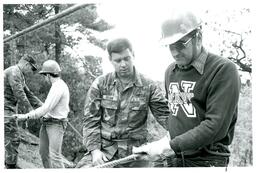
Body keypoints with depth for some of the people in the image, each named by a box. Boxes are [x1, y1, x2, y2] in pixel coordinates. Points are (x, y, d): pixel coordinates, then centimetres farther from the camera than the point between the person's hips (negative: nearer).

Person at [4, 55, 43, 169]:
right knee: (13, 138, -8)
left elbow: (28, 94, 20)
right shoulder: (14, 72, -13)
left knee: (11, 138, 14)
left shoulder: (20, 76, 19)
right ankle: (11, 166, -2)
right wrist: (30, 108, -10)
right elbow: (19, 93, -19)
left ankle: (9, 164, 21)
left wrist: (42, 106, 14)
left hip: (9, 109, 10)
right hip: (5, 108, -10)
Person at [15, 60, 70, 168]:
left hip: (56, 125, -10)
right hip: (47, 123, 10)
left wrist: (26, 116, -22)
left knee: (54, 156, -13)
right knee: (43, 151, 15)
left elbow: (46, 108, -24)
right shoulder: (60, 85, 12)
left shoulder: (57, 87, -20)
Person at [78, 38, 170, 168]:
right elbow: (90, 119, 2)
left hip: (135, 153, 1)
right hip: (104, 149, 0)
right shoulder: (100, 84, 2)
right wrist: (94, 149, -8)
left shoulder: (148, 86, 2)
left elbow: (165, 114, -1)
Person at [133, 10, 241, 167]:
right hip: (175, 159, 6)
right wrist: (170, 136, 4)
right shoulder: (170, 71, 8)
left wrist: (169, 144, -19)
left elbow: (216, 126, -19)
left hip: (207, 160, -5)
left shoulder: (223, 70, -13)